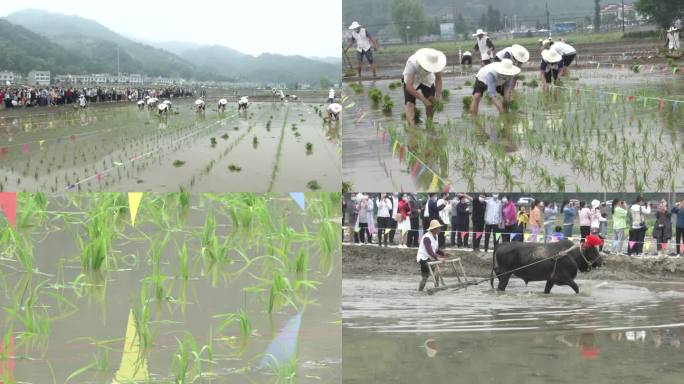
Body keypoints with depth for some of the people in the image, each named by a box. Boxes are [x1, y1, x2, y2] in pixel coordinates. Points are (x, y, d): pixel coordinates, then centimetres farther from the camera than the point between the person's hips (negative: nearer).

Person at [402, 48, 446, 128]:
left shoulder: (438, 63, -31)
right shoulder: (412, 63, -41)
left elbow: (438, 79, -15)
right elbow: (409, 87, -39)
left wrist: (438, 96, -28)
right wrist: (424, 100, -40)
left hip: (428, 79, 3)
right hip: (411, 80, -3)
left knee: (431, 103, -11)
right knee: (409, 103, -19)